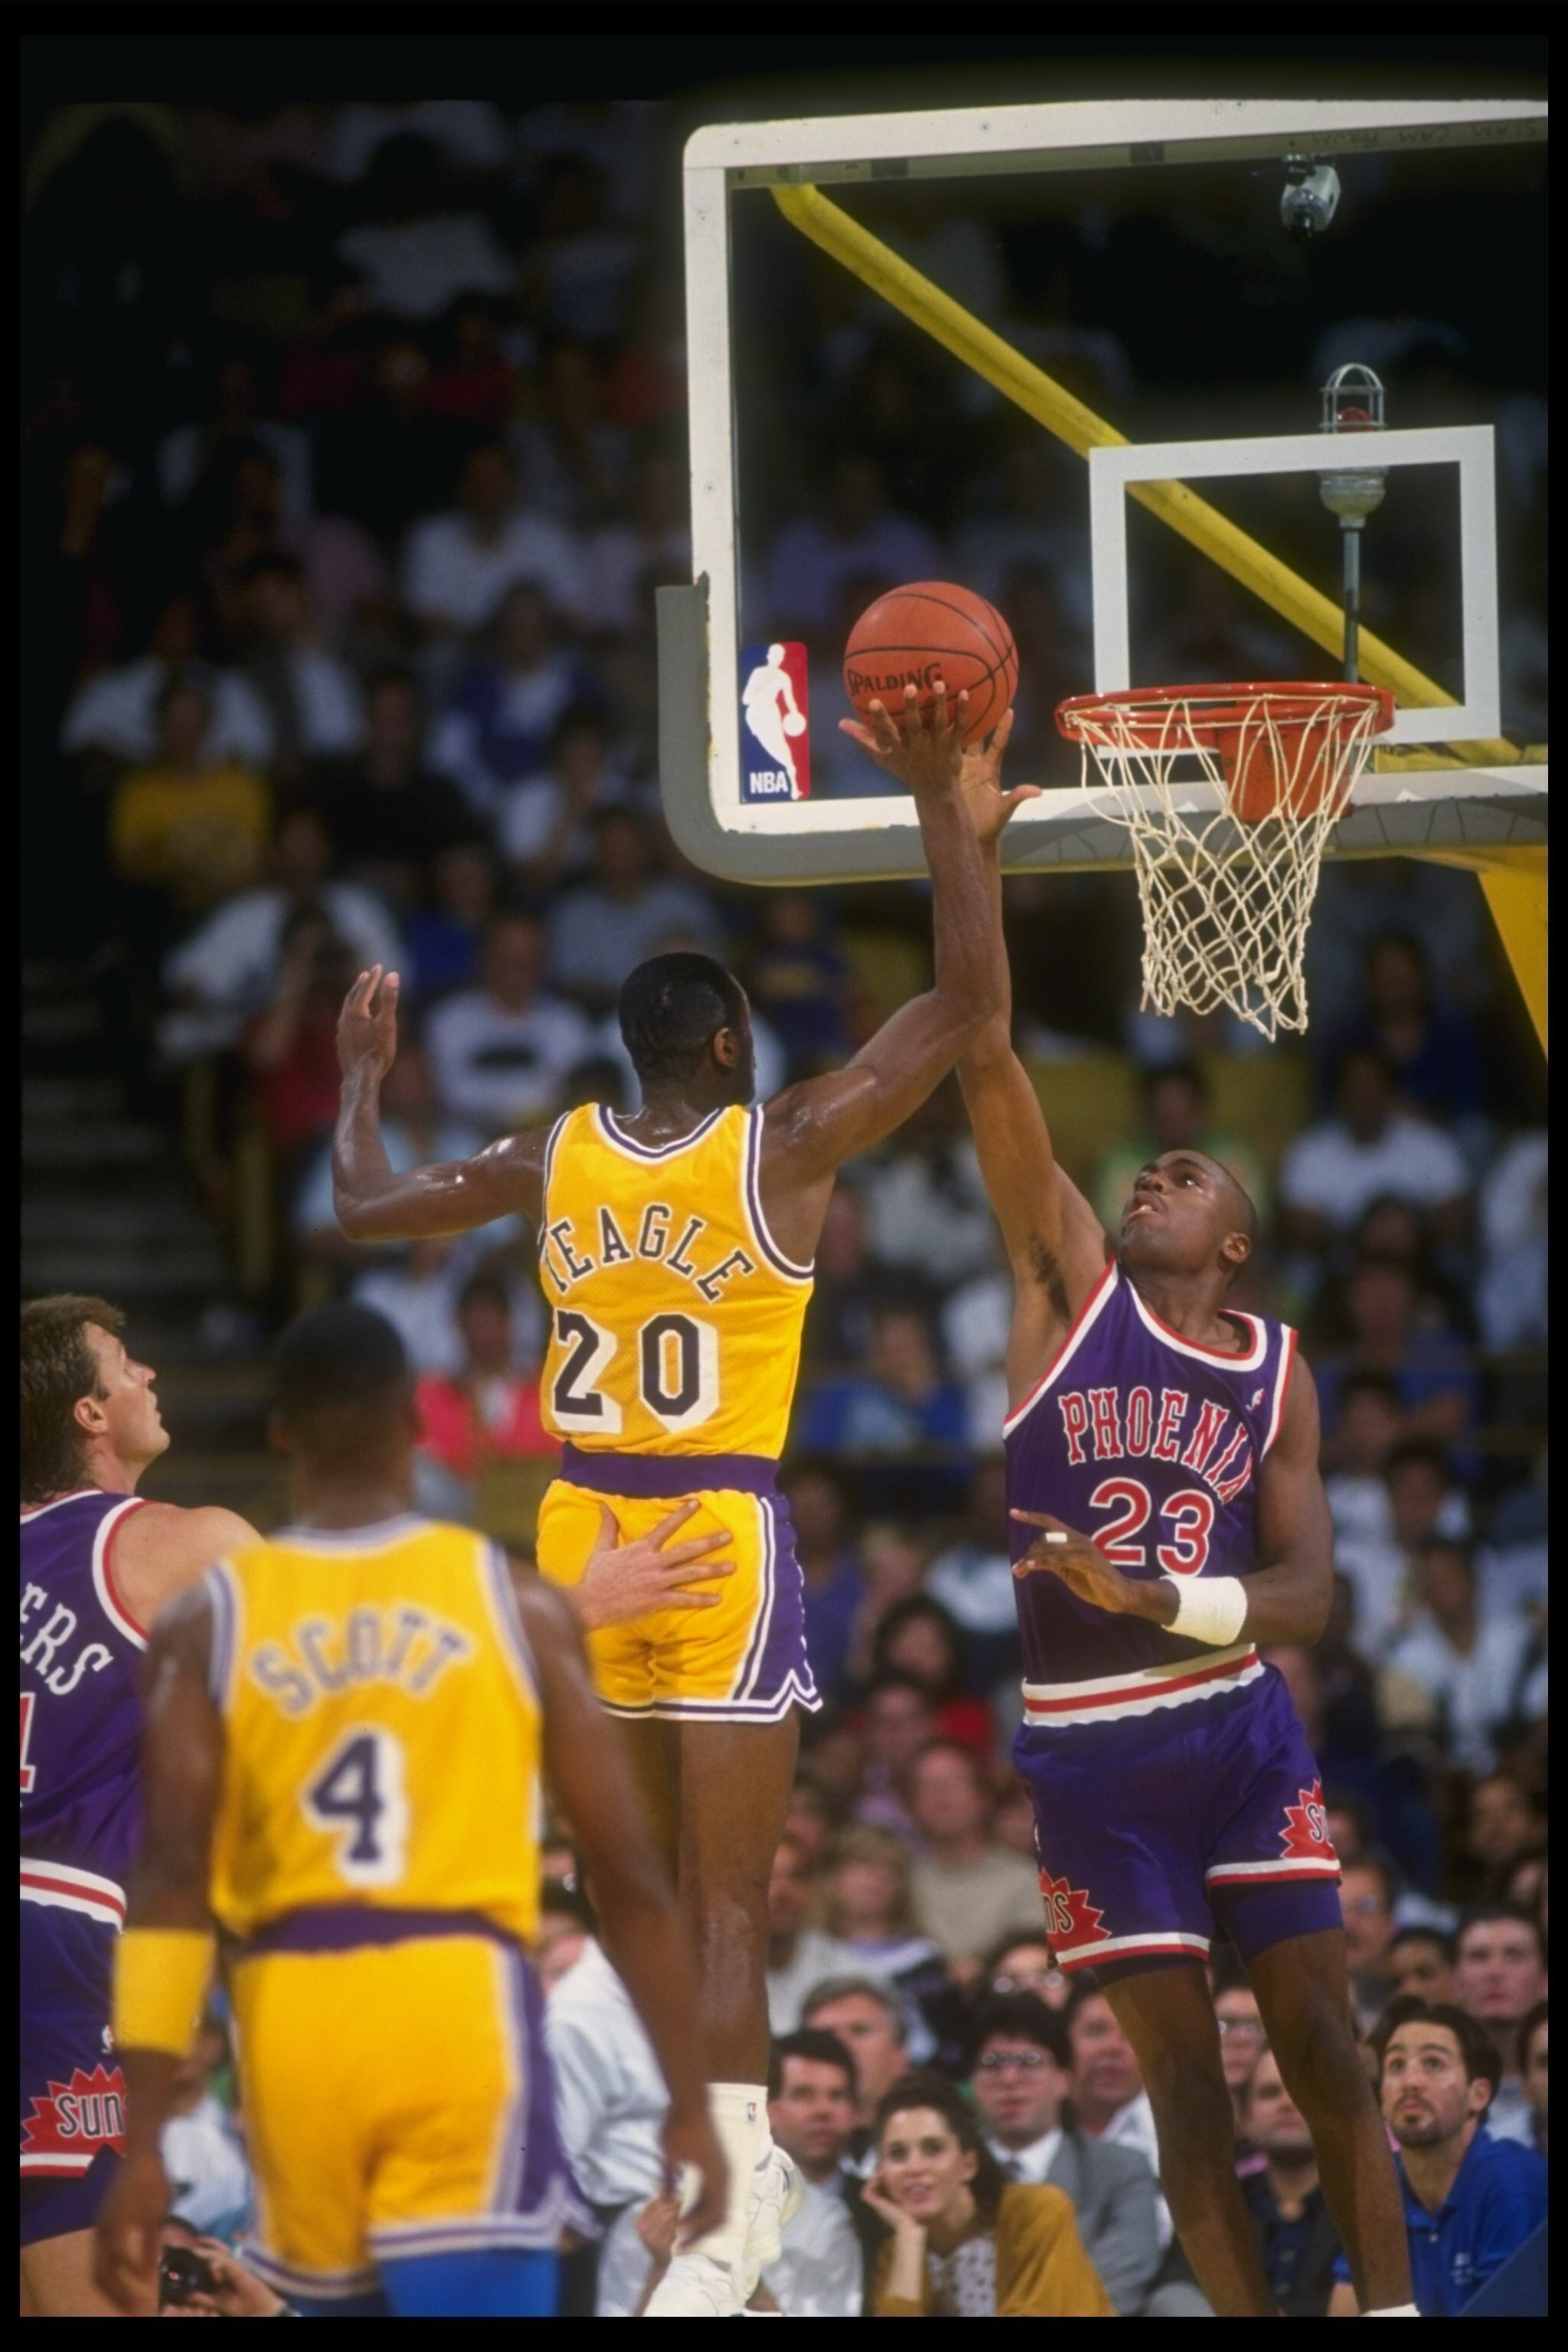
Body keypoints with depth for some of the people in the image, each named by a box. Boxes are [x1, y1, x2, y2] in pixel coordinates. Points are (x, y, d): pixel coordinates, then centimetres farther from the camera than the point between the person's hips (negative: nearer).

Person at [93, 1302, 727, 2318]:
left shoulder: (209, 1620, 4)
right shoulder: (515, 1602, 3)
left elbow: (172, 1885, -5)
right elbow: (629, 1874, 2)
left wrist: (143, 2148, -6)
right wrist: (691, 2103, 10)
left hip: (296, 2023, 2)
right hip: (462, 2007, -2)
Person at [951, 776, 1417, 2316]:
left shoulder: (1276, 1373, 5)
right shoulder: (1071, 1286, 2)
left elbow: (1307, 1594, 0)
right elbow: (987, 1064, -8)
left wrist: (1161, 1599, -19)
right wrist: (972, 856, -15)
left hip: (1240, 1729, 1)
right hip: (1089, 1751, -1)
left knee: (1321, 2044, -1)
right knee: (1182, 2082, 1)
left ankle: (1394, 2315, 3)